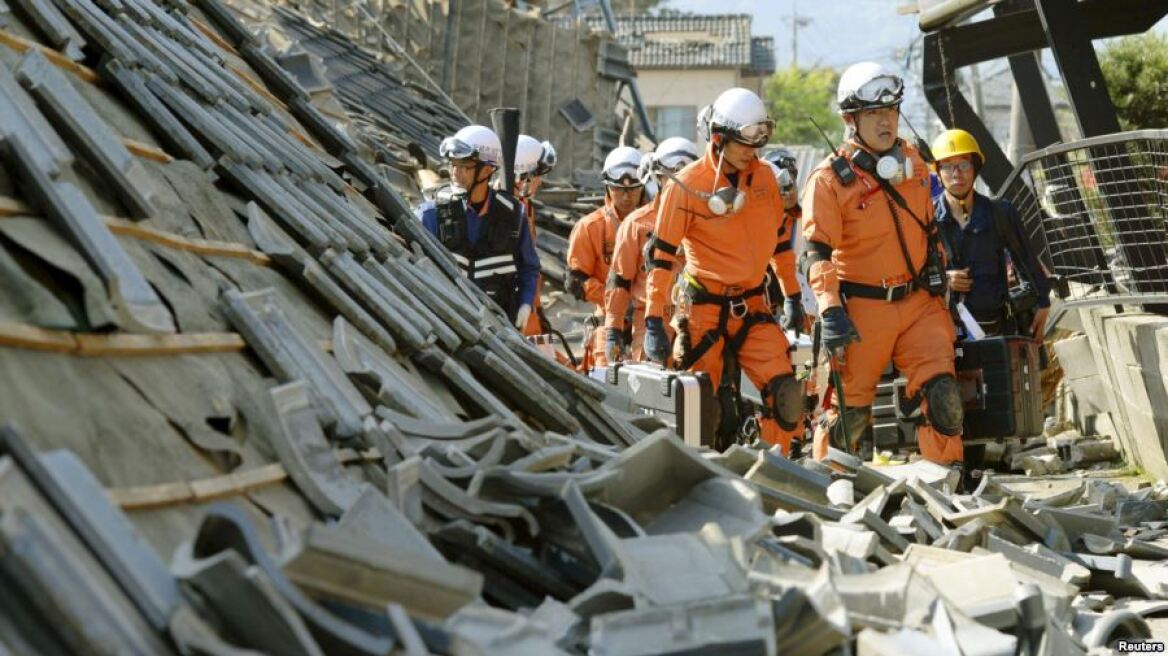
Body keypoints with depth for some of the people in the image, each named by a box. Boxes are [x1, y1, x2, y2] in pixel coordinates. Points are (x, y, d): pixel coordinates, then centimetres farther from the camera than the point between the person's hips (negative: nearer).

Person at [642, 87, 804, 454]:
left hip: (752, 307, 4)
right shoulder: (686, 186, -11)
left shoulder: (764, 176, 3)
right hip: (704, 310, -4)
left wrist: (792, 296, 20)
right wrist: (653, 322, -10)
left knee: (785, 396, -10)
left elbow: (777, 238, 17)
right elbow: (661, 256, -8)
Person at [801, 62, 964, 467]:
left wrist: (938, 275, 22)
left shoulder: (912, 161, 9)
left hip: (919, 300, 5)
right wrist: (830, 311, -25)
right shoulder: (830, 179, -11)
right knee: (850, 406, 4)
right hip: (863, 309, -4)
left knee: (941, 394, -5)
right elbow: (818, 252, -16)